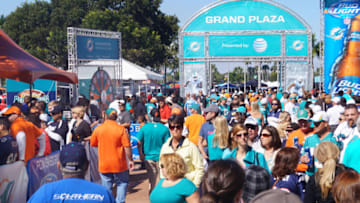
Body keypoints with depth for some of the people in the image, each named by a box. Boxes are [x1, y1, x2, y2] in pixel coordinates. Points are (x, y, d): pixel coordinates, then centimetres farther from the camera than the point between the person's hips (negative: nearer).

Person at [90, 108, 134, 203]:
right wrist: (130, 160, -1)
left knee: (106, 187, 11)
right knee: (122, 183, 15)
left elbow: (92, 144, 8)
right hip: (119, 164, -2)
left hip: (104, 165, 2)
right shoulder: (121, 129, -11)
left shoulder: (98, 129, -3)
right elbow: (127, 147, -12)